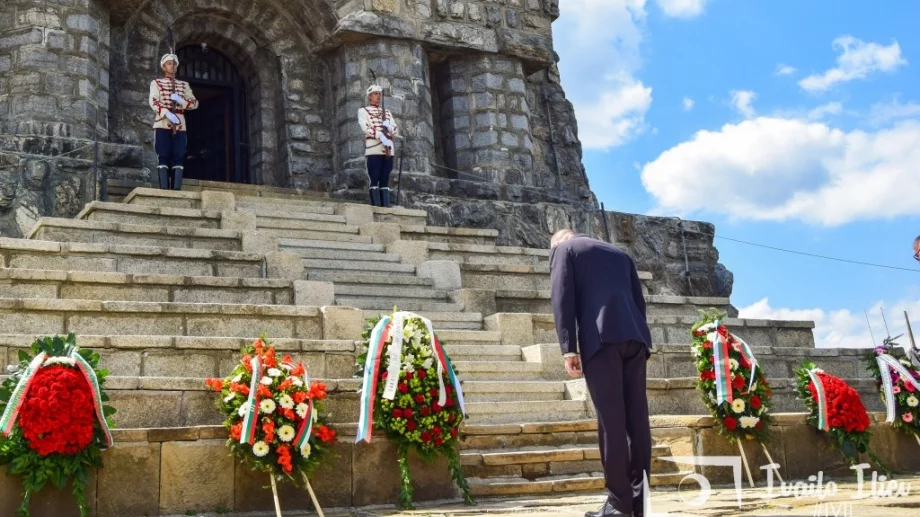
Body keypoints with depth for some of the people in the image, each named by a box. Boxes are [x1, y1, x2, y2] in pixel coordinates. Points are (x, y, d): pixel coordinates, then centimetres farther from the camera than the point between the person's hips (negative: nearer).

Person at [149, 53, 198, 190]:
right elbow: (153, 102, -5)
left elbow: (195, 103, 10)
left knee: (179, 157, -5)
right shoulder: (156, 83, 11)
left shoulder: (184, 85, 20)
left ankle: (177, 188, -9)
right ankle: (164, 188, -10)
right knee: (163, 156, -7)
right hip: (162, 124, -3)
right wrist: (167, 114, -21)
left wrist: (180, 100, -9)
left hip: (180, 125, 3)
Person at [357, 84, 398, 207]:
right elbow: (365, 128, -6)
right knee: (374, 180, -9)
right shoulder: (363, 111, 12)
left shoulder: (387, 112, 26)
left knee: (385, 180, 1)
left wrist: (389, 127, -6)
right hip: (373, 149, -4)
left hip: (388, 150, 4)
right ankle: (376, 206, -11)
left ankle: (386, 206, -2)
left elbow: (396, 131, 18)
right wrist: (381, 136, -20)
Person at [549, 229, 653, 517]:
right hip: (635, 337, 5)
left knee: (611, 419, -6)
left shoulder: (563, 249, 13)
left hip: (601, 337, -5)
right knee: (636, 418, 3)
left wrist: (569, 348, -5)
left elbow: (563, 298, 0)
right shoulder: (620, 255, 30)